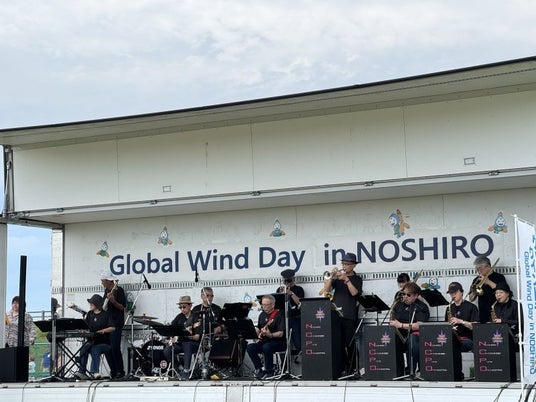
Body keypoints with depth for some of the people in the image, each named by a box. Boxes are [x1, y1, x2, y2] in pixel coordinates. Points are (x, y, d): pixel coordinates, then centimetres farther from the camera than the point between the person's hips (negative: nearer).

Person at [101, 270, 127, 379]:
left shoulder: (119, 290, -9)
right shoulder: (106, 290, 15)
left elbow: (123, 307, -12)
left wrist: (113, 301, -25)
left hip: (116, 324, -8)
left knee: (115, 348, -12)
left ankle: (121, 372, -7)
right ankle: (113, 371, 12)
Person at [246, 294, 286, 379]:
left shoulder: (279, 314, -10)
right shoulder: (262, 314, 13)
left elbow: (280, 333, -18)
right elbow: (258, 328, 27)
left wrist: (270, 335, -36)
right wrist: (258, 332, 4)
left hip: (278, 341, -7)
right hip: (264, 341, 7)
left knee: (266, 347, -37)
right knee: (249, 347, -17)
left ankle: (269, 372, -19)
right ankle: (259, 369, -7)